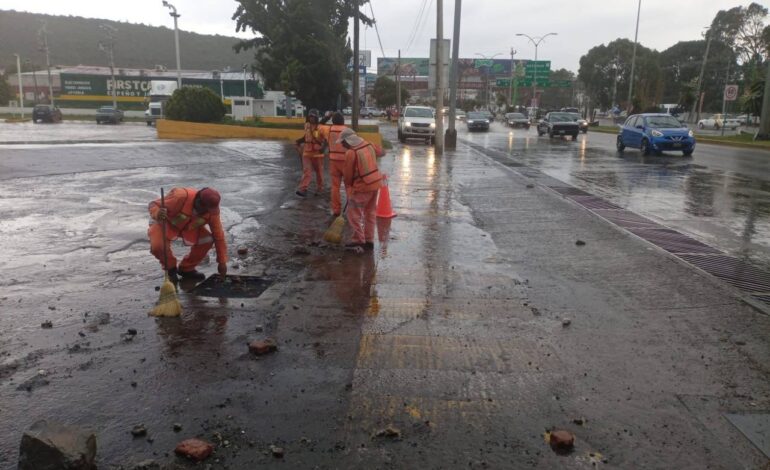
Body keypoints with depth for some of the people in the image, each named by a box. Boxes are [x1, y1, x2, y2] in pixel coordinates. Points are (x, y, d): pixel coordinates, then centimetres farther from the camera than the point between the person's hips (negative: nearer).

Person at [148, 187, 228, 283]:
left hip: (189, 227, 4)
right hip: (166, 223, -4)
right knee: (158, 246, -31)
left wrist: (222, 262, -13)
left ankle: (187, 269, 4)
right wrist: (157, 214, -54)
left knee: (208, 239, -19)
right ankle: (170, 268, 3)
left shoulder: (212, 210, -23)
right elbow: (154, 205, -27)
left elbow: (218, 235, -14)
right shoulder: (180, 196, -38)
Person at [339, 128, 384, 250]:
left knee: (354, 213, 3)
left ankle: (358, 240, 4)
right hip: (375, 183, 8)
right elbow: (380, 152, 26)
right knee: (370, 212, 16)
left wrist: (348, 186, 7)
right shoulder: (369, 145, 5)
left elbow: (348, 174, -10)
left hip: (362, 187, -8)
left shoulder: (351, 153, -17)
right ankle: (369, 240, 21)